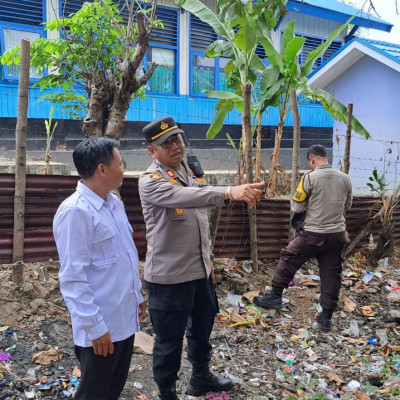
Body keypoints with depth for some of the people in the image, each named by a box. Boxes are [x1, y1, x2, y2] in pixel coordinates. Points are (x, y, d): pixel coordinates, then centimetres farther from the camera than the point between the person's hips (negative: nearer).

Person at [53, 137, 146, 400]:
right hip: (101, 325, -8)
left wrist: (138, 296, 19)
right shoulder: (75, 211, -22)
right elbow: (73, 278, -22)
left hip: (125, 319, 8)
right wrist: (95, 326, -20)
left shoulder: (115, 203, 6)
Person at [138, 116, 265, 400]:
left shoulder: (193, 172, 7)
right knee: (170, 340, 8)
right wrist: (229, 192, -48)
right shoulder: (150, 181, -16)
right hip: (169, 276, -7)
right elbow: (183, 197, -38)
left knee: (202, 328, 24)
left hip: (200, 271, 8)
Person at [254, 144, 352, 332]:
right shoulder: (344, 178, 3)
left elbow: (296, 207, -7)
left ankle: (275, 296, 23)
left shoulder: (309, 177, -12)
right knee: (331, 274, 10)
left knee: (288, 259, 14)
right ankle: (326, 317, 17)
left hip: (313, 234, -4)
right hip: (337, 235, 5)